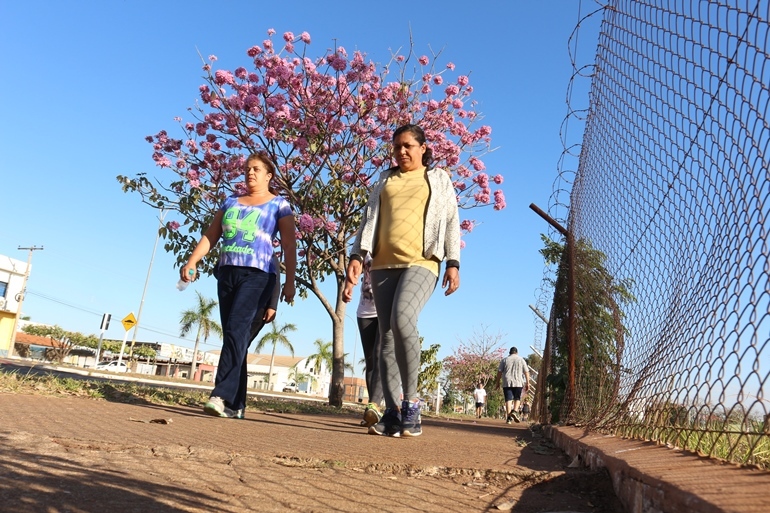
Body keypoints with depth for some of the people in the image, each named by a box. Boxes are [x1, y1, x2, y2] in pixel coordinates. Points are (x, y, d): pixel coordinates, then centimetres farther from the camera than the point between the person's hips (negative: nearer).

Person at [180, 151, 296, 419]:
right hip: (227, 273, 5)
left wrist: (290, 281, -8)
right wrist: (192, 262, 4)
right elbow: (210, 236, 18)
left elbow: (289, 245, 1)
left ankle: (221, 396, -25)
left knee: (236, 329, -21)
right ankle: (236, 405, 6)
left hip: (258, 274, -5)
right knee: (233, 335, 3)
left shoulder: (279, 204, 7)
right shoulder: (231, 202, 20)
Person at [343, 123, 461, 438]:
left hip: (421, 263, -4)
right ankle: (392, 412, 2)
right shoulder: (385, 180, 23)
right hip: (384, 265, 4)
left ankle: (410, 403, -14)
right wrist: (357, 256, 2)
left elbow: (452, 222, 9)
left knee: (402, 320, -27)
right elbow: (369, 219, 16)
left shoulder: (439, 179, 15)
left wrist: (453, 263, -3)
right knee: (387, 337, -1)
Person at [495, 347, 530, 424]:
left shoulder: (504, 360, 10)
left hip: (507, 383, 0)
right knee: (517, 398, 14)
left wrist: (497, 381, 12)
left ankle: (509, 417, -8)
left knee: (508, 399, -1)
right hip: (518, 383, 0)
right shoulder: (521, 360, 10)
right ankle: (515, 411, -10)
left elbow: (499, 372, 6)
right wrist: (527, 383, 6)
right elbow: (526, 372, 4)